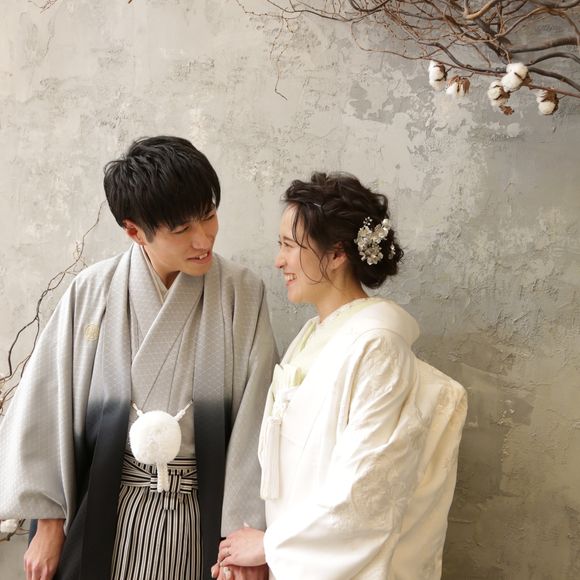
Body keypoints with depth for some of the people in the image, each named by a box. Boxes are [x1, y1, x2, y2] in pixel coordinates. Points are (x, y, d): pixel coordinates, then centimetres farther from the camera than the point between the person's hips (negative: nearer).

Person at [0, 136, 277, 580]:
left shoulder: (242, 294, -10)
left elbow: (253, 419, -9)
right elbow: (48, 406, -2)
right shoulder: (93, 293, -8)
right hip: (111, 508, 1)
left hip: (206, 510, 0)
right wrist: (50, 520, 1)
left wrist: (245, 531, -8)